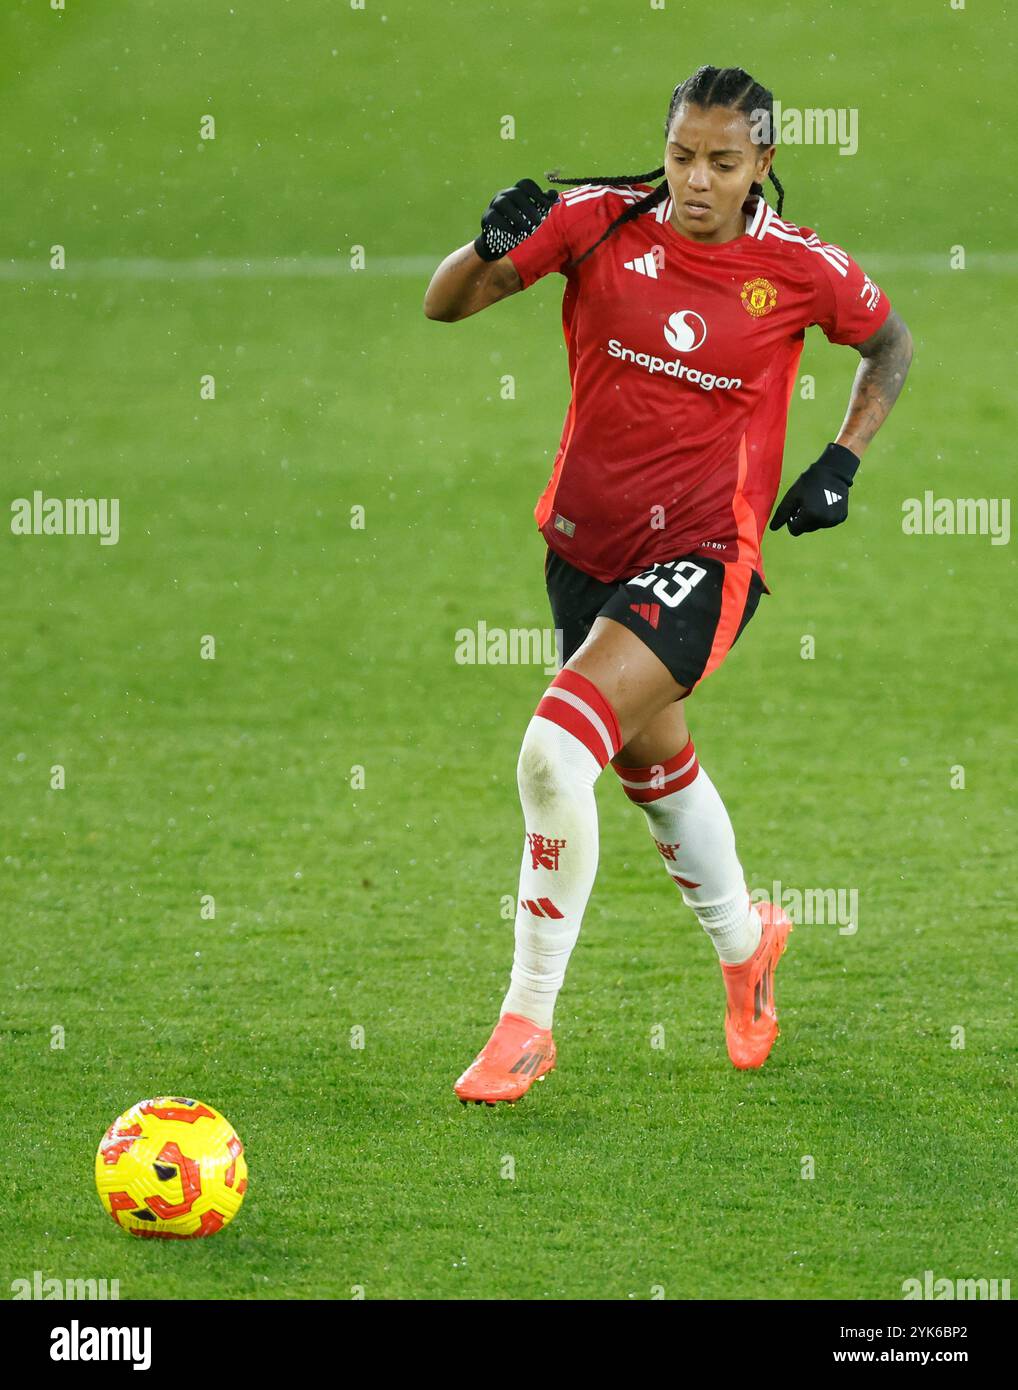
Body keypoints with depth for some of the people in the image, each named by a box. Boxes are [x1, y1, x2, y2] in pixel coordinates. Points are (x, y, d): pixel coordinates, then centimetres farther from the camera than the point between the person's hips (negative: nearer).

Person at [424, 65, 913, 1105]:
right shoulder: (602, 220, -8)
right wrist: (492, 248, -28)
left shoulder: (800, 269, -10)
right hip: (586, 541, 4)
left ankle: (527, 1021, -11)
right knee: (652, 763, 23)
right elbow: (443, 305, -8)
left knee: (556, 752, -22)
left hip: (702, 552, -4)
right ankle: (742, 942, 53)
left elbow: (890, 344, 12)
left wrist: (841, 464, 0)